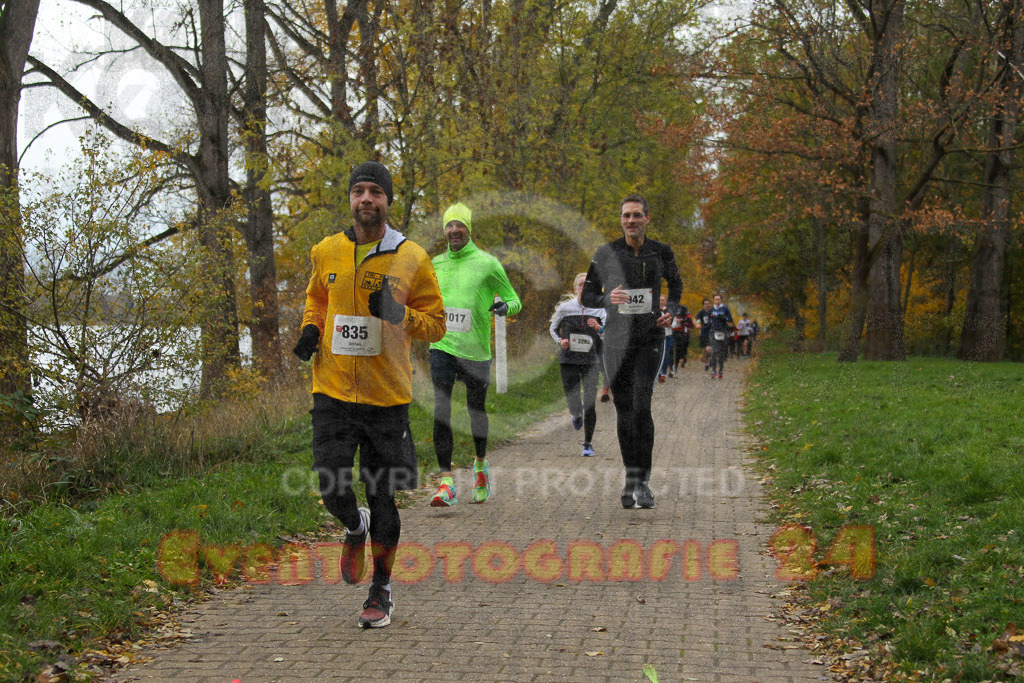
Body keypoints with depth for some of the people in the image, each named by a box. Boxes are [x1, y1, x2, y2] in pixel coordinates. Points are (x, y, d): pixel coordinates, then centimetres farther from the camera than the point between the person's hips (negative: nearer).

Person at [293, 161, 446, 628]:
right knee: (331, 488, -7)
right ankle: (355, 528, 30)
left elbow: (436, 322, 4)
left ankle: (381, 591, 23)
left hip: (387, 396, -2)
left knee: (382, 499, 4)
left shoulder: (411, 258, -3)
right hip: (332, 390, 2)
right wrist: (311, 328, 4)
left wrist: (401, 315, -16)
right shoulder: (327, 252, 5)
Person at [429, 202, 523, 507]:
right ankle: (446, 483, -13)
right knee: (440, 408, -12)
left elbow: (515, 300, 1)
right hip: (441, 347, 2)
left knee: (476, 408, 12)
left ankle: (480, 464, 40)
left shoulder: (487, 263, -3)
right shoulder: (436, 263, 10)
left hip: (475, 350, -2)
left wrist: (505, 306, -20)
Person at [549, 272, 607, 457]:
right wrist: (560, 341, -2)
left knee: (590, 404, -3)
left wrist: (599, 328, -20)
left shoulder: (599, 310, 2)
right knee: (574, 405, -4)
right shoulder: (565, 308, 2)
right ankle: (577, 415, 36)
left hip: (591, 361, 0)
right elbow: (553, 328, 17)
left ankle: (588, 443, 16)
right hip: (569, 360, 0)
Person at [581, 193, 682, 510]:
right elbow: (586, 296, 4)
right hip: (616, 339, 1)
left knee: (641, 405, -16)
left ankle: (643, 482, -10)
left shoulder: (661, 252, 2)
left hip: (650, 338, -1)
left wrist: (671, 311, 3)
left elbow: (675, 284, 21)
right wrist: (608, 299, -17)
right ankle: (630, 478, 20)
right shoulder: (606, 253, -1)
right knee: (623, 410, 6)